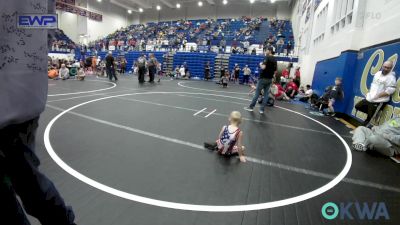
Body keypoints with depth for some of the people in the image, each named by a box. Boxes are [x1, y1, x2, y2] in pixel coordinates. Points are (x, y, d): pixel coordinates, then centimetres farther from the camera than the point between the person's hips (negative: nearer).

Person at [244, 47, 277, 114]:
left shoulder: (267, 57, -11)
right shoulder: (274, 60, 12)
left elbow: (263, 67, -22)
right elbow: (275, 71, 13)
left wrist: (260, 64, -5)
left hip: (263, 78, -6)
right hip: (269, 79, 7)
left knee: (257, 93, 1)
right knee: (266, 94, 6)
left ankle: (251, 107, 10)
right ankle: (262, 109, 6)